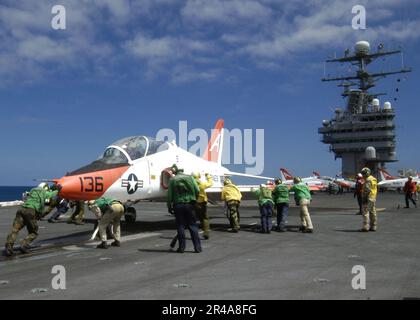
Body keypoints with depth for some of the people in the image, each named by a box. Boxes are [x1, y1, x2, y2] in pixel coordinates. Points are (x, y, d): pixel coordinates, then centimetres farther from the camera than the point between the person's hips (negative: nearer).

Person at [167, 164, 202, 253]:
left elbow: (170, 195, -2)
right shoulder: (190, 177, 4)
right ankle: (197, 247, 6)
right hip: (189, 205, 1)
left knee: (180, 226, 6)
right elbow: (197, 191, -3)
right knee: (193, 225, 6)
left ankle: (181, 247, 7)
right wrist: (194, 199, 11)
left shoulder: (172, 180, 1)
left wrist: (169, 207, 6)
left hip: (178, 205, -1)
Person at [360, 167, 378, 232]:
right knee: (373, 212, 11)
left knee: (366, 212, -9)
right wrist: (374, 197, 20)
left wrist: (364, 198, -20)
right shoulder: (374, 179, 16)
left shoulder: (368, 179, -15)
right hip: (373, 198, 10)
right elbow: (375, 189, 18)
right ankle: (373, 227, 14)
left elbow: (367, 190, -22)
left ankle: (366, 227, -13)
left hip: (368, 198, -10)